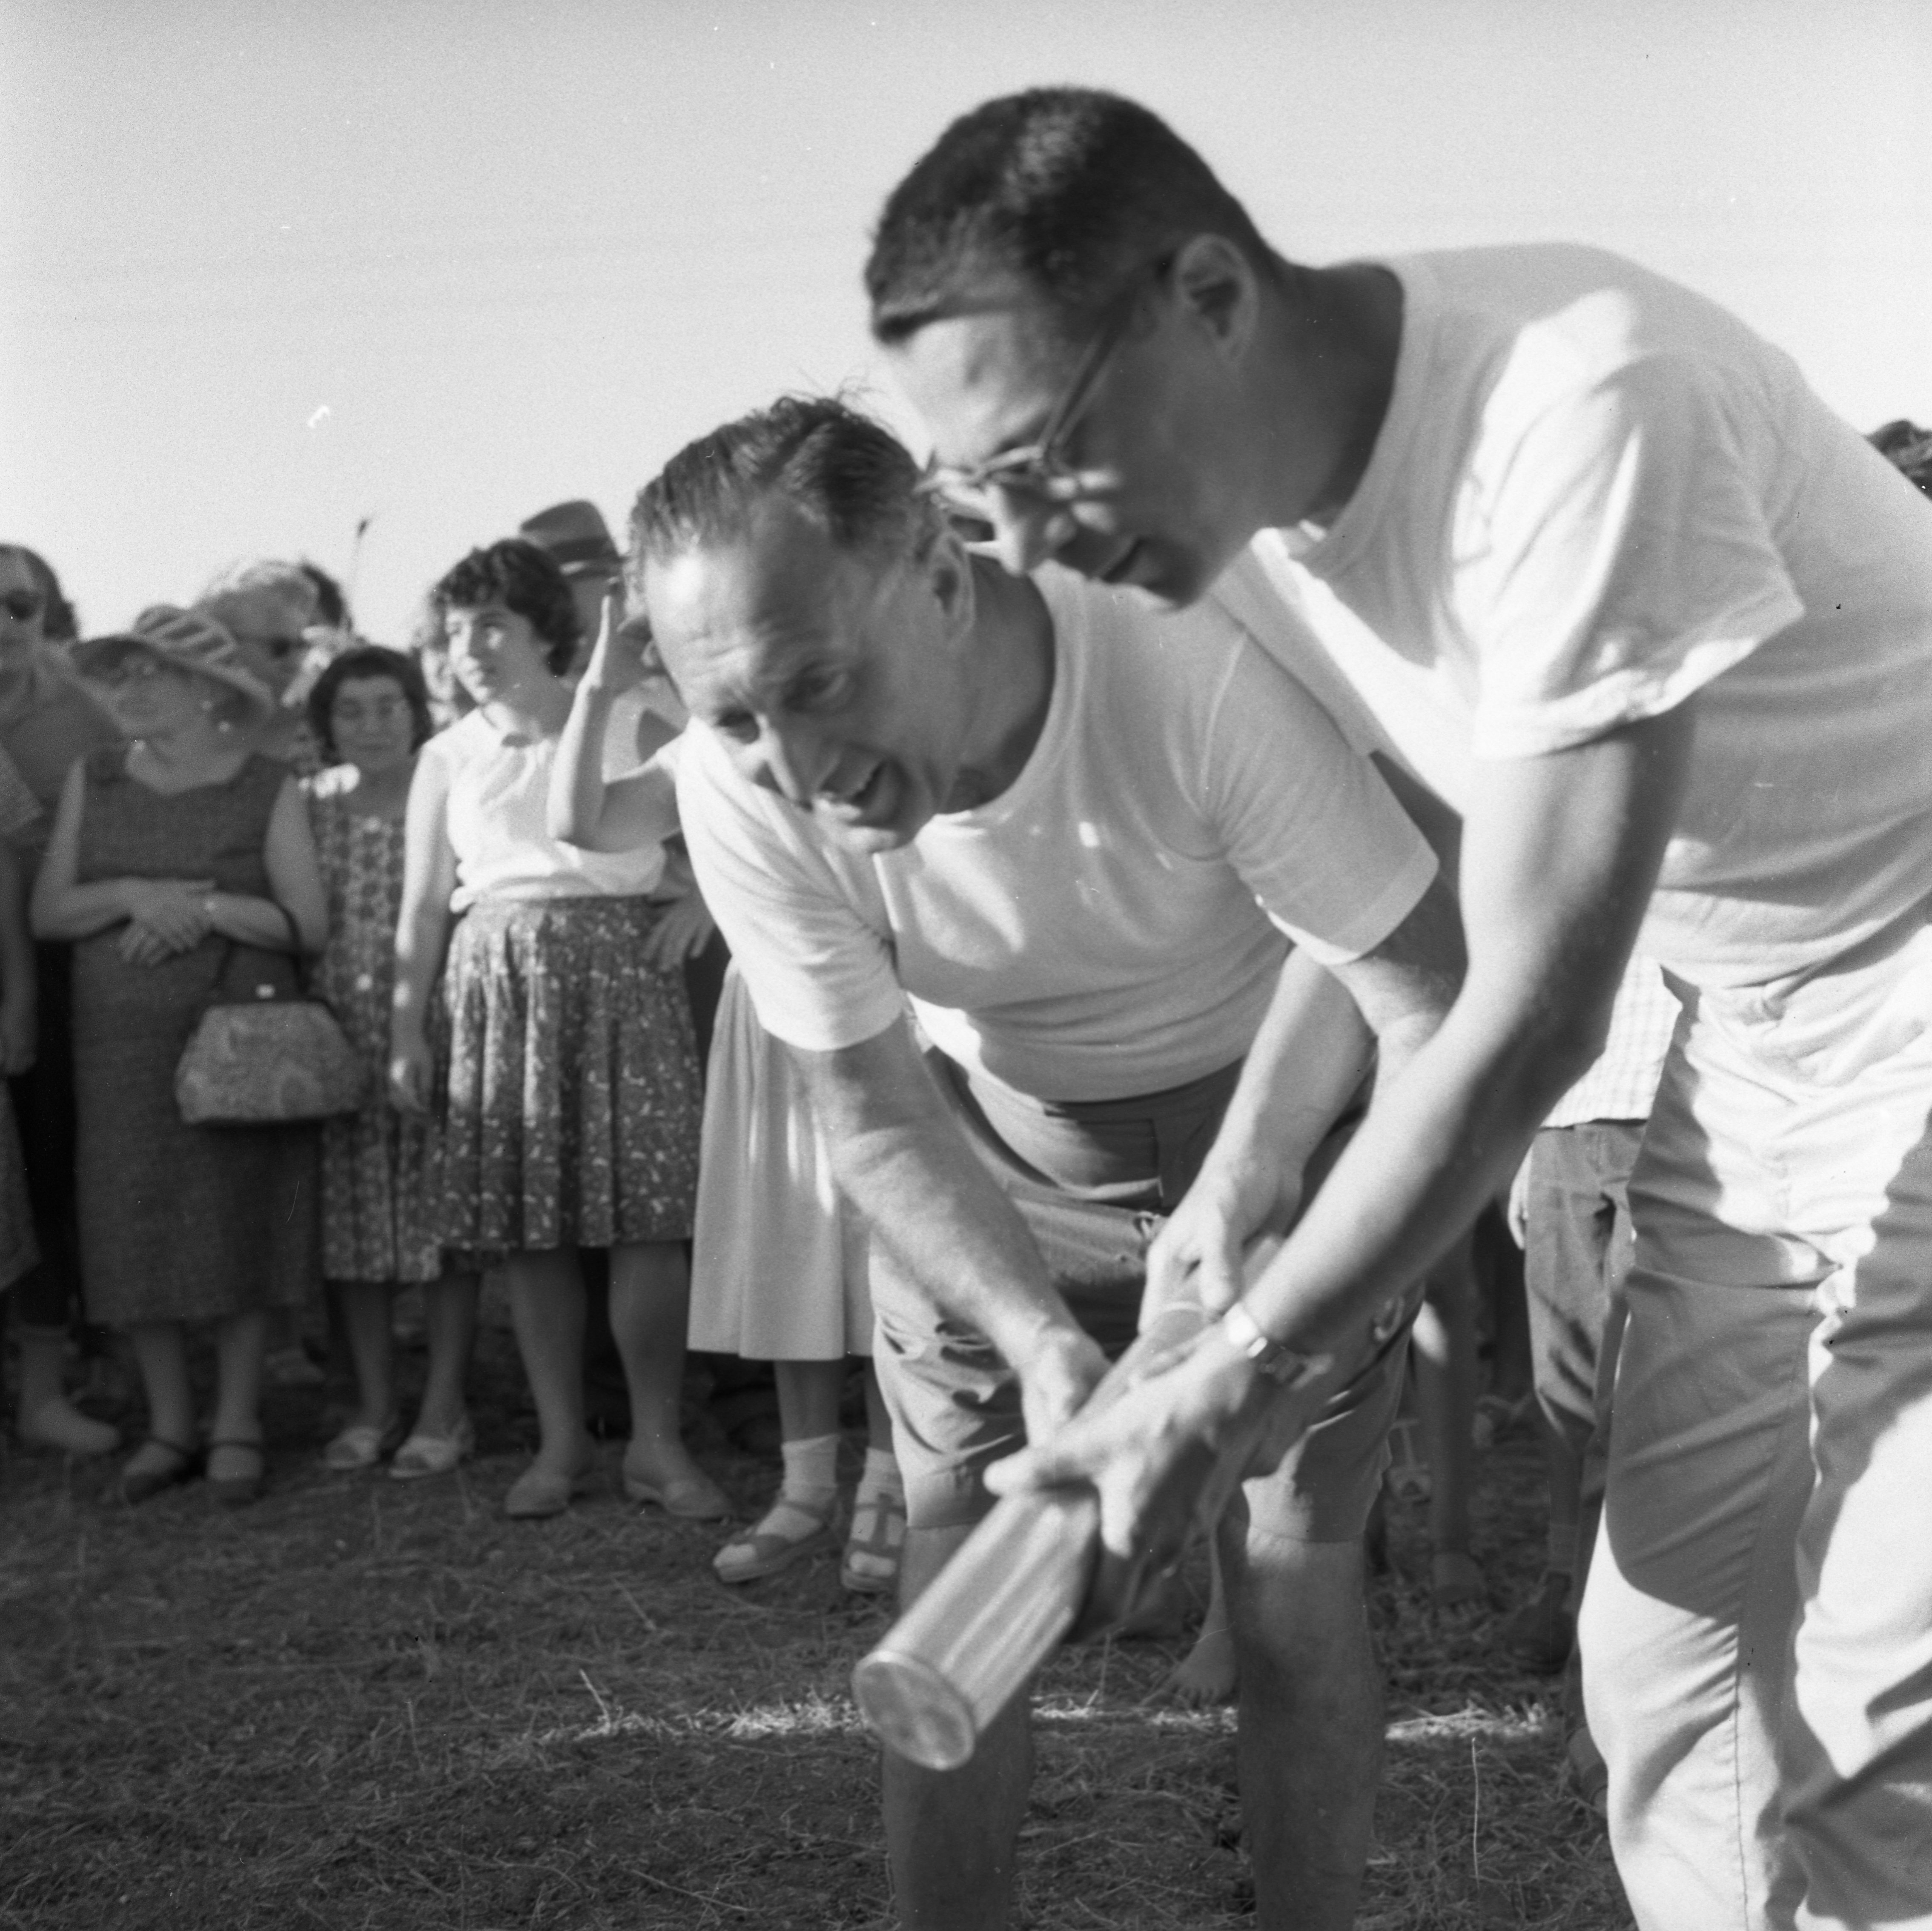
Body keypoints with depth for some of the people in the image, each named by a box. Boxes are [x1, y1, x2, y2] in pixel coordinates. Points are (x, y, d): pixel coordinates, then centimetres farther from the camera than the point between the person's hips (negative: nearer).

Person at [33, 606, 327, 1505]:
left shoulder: (267, 791, -1)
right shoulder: (92, 781, 7)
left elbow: (309, 925, -5)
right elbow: (47, 911, 2)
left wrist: (208, 905, -16)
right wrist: (134, 895, -14)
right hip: (122, 1043, 3)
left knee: (238, 1226, 1)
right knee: (137, 1230, 3)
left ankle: (236, 1427, 12)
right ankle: (169, 1425, 16)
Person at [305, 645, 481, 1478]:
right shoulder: (309, 808, 7)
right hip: (338, 1040, 3)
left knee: (442, 1215, 1)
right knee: (351, 1221, 8)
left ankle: (444, 1410, 10)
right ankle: (372, 1406, 20)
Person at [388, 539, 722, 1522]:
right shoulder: (448, 757, 11)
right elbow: (422, 906, 11)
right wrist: (406, 1029, 5)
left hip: (622, 969, -2)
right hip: (499, 985, 2)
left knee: (645, 1216, -8)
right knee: (526, 1225, 1)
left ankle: (656, 1441, 2)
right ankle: (560, 1442, 12)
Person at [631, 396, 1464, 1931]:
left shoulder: (1189, 669, -36)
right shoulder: (740, 789, -25)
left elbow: (1430, 979, -28)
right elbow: (876, 1116, -16)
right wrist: (1043, 1344, -31)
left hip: (1280, 1104, -2)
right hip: (988, 1145, 2)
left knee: (1297, 1569, -3)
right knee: (957, 1556, 0)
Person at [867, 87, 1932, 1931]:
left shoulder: (1576, 411, -30)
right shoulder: (1260, 483, -5)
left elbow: (1529, 1019, -26)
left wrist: (1217, 1389, -18)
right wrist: (1249, 1160, 2)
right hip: (1748, 1039, 7)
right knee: (1664, 1663, 6)